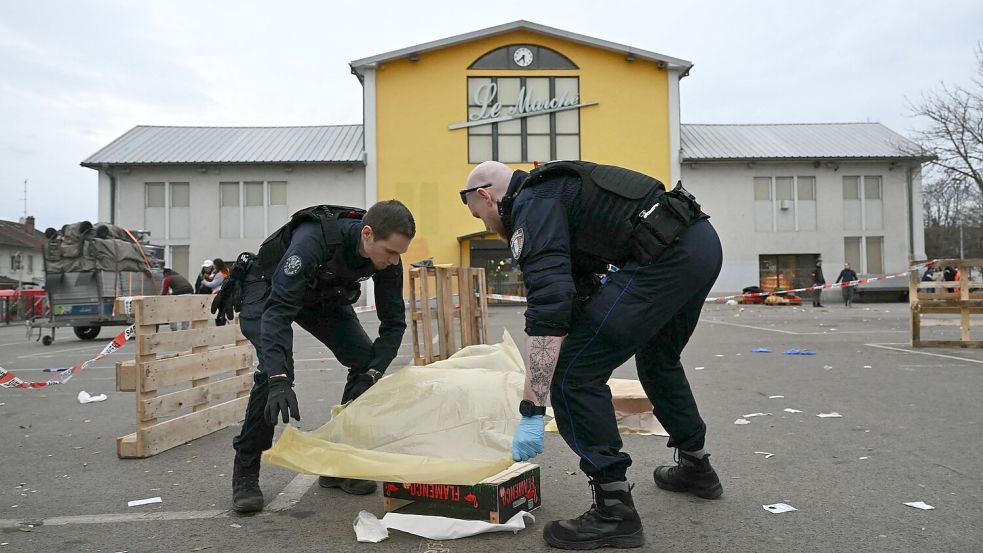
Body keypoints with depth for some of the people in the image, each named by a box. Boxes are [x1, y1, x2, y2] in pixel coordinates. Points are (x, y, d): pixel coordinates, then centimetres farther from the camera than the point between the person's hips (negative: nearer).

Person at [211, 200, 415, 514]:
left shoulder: (387, 257, -23)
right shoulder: (315, 239, -42)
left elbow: (394, 322, -14)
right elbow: (278, 309, -46)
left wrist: (373, 374, -28)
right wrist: (279, 380, -56)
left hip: (322, 296, 6)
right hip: (267, 288, -5)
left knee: (366, 361, -8)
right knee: (274, 368, -27)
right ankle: (245, 474, -9)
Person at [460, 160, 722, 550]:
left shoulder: (529, 207, -5)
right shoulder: (555, 191, 26)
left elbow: (548, 308, -18)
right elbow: (579, 292, 31)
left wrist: (531, 412, -17)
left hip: (666, 256, -11)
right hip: (703, 242, 11)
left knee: (573, 372, -5)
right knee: (657, 359, 31)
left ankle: (615, 510, 3)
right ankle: (695, 467, 47)